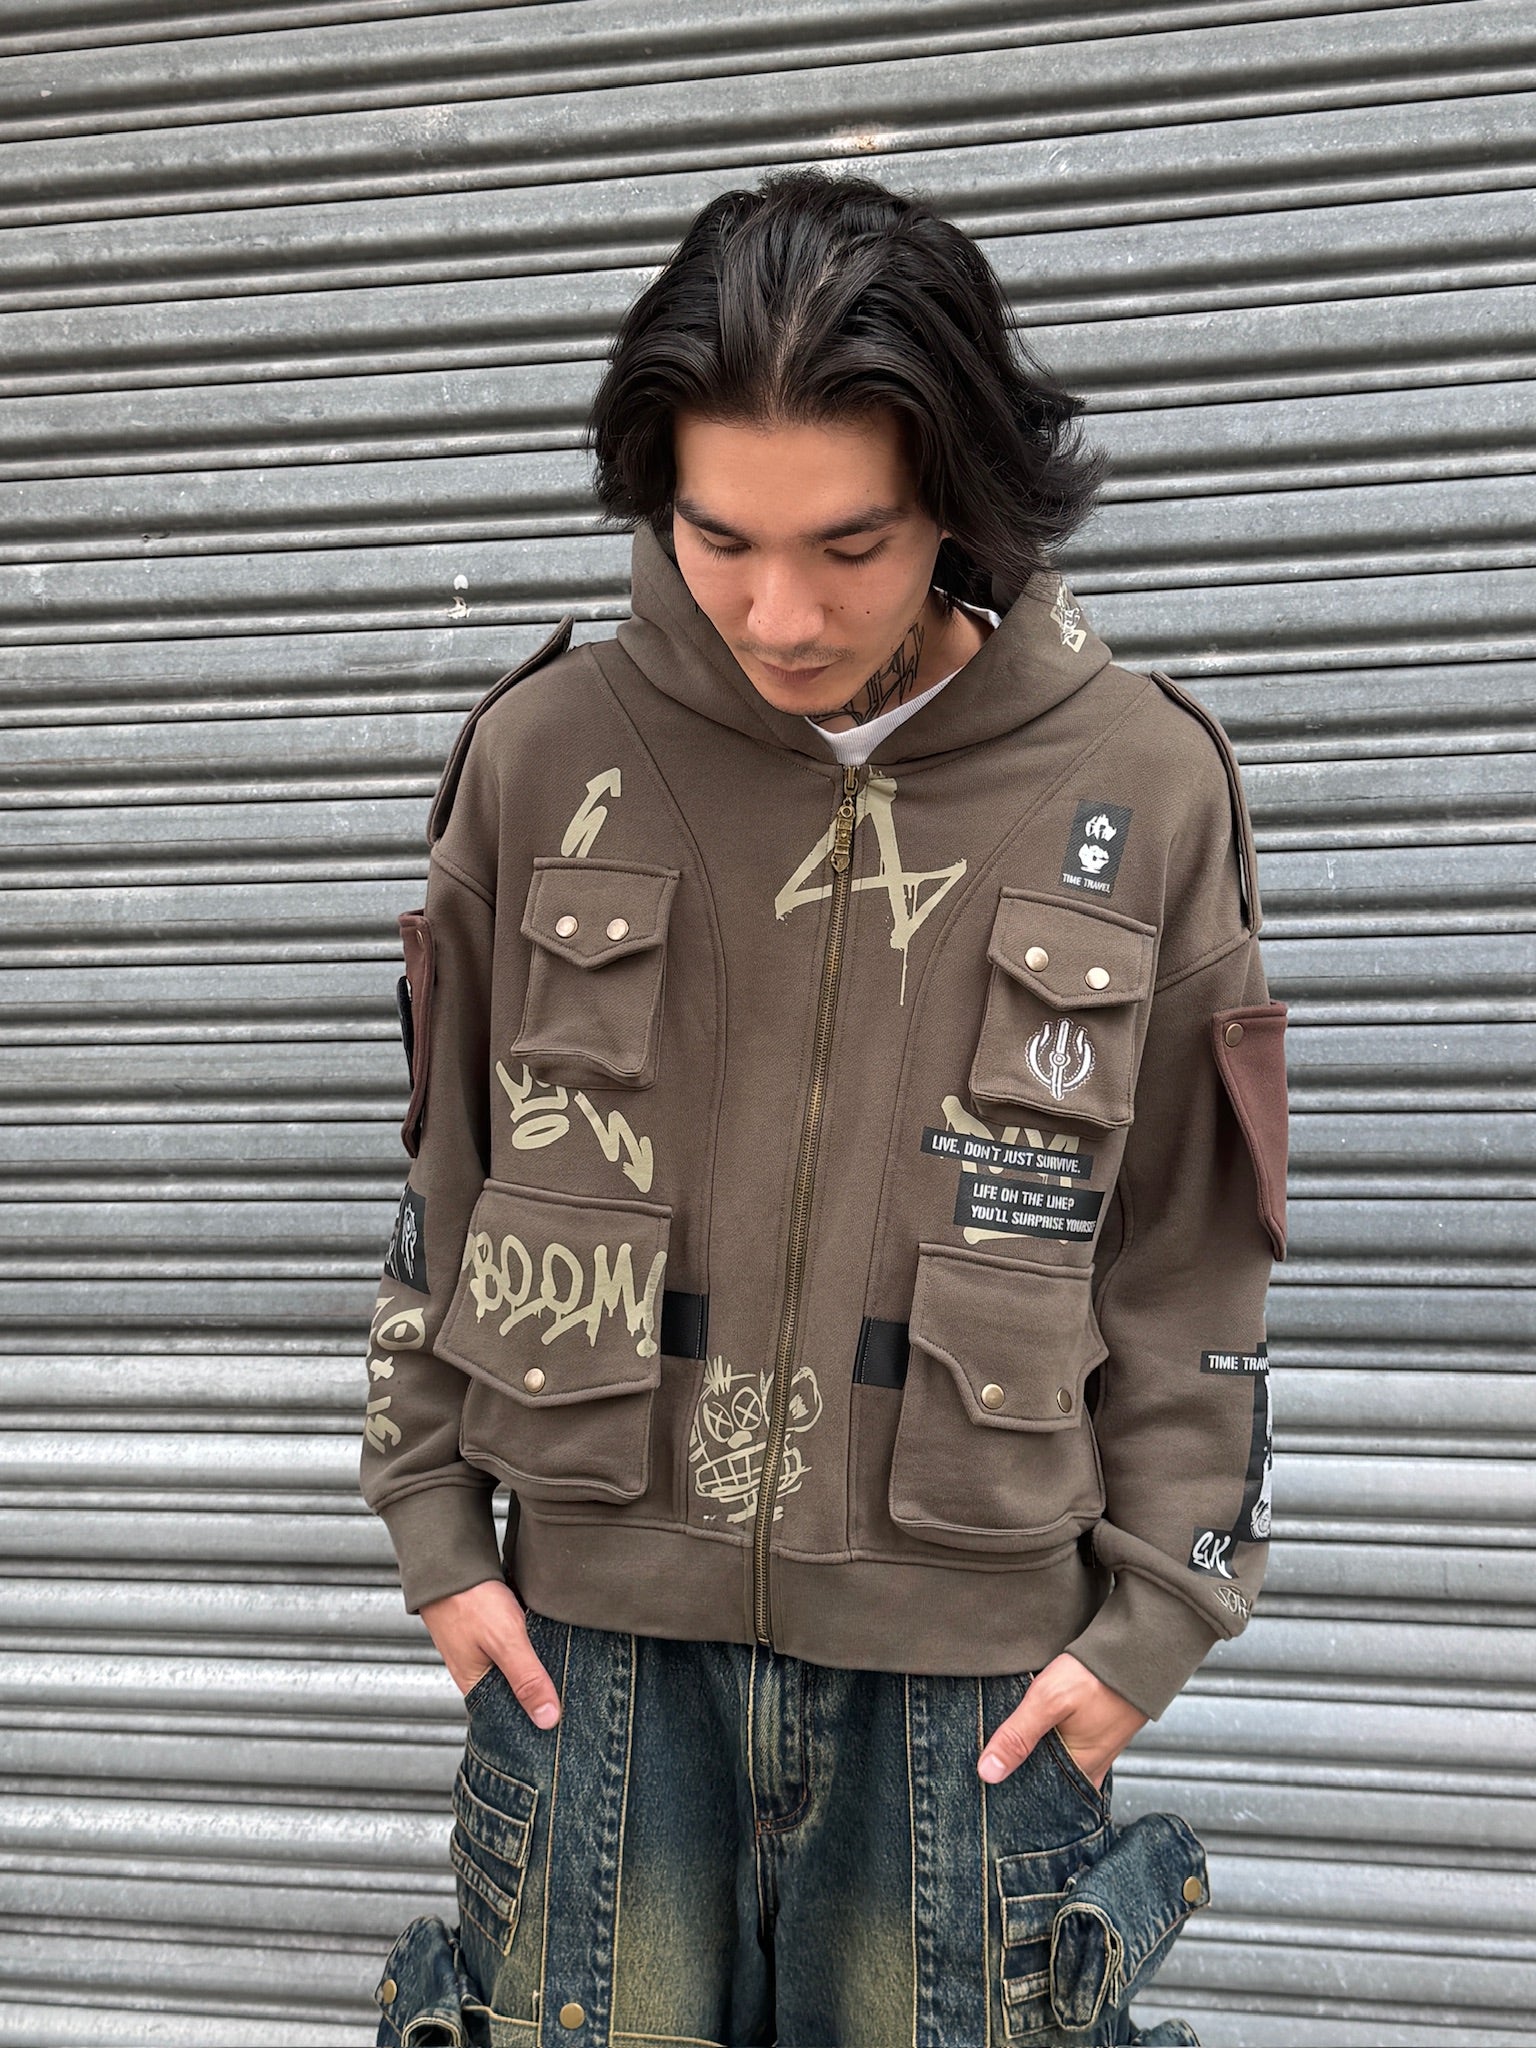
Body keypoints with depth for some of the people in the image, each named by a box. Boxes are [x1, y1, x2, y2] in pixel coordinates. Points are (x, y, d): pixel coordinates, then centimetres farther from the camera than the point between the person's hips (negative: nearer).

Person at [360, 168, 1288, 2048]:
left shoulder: (1145, 783, -5)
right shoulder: (547, 753, -3)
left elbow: (1188, 1254, 1)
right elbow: (448, 1167, 6)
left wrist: (1159, 1609, 0)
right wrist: (433, 1522, 5)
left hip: (973, 1650, 0)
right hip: (598, 1613, 1)